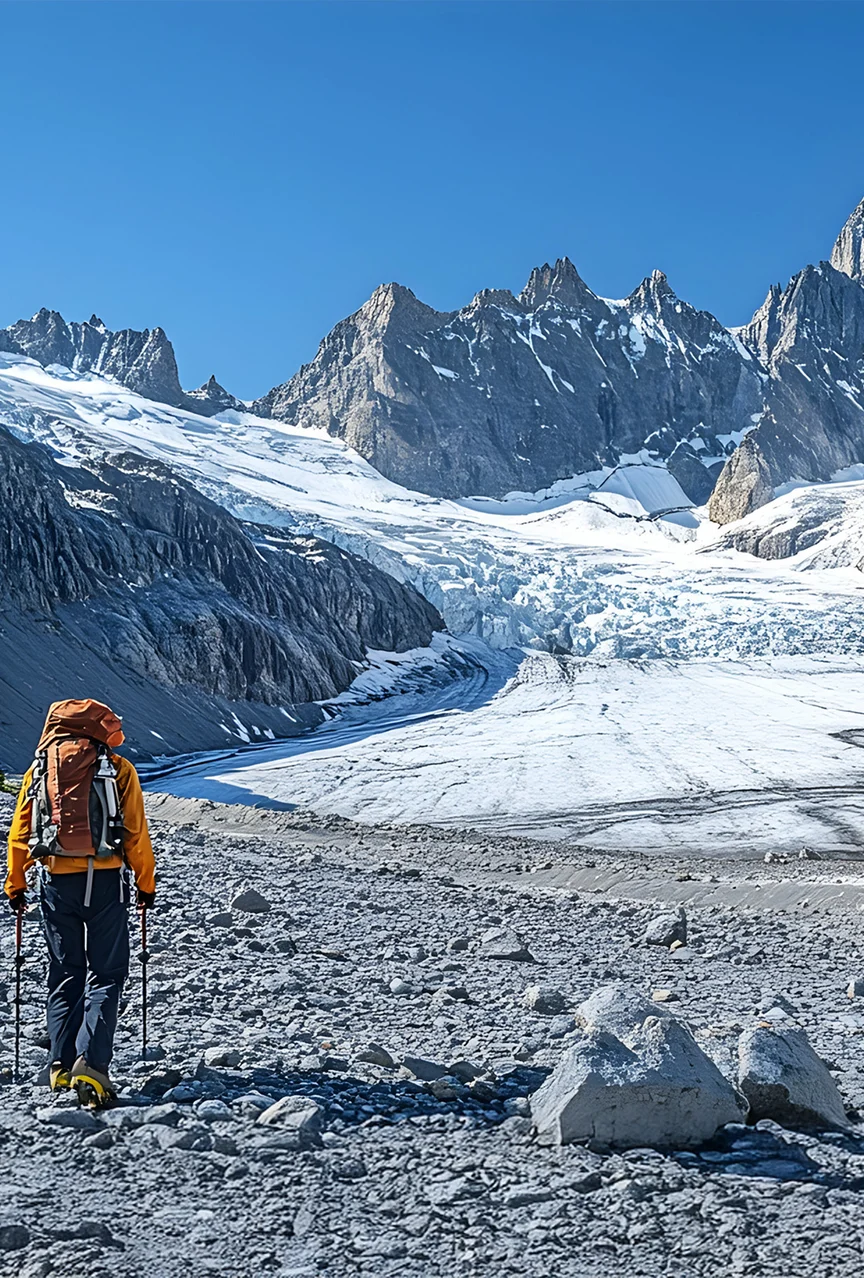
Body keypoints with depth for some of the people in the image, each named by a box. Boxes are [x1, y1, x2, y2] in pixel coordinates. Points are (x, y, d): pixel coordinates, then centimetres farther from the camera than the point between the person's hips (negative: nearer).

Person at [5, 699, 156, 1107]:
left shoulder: (38, 769, 9)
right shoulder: (117, 769, 1)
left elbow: (19, 834, 11)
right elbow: (136, 834, 0)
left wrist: (15, 887, 20)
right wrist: (146, 884, 9)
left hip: (55, 881, 3)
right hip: (104, 879, -3)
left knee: (64, 974, 15)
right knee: (106, 974, 2)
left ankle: (62, 1064, 10)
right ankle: (91, 1062, -14)